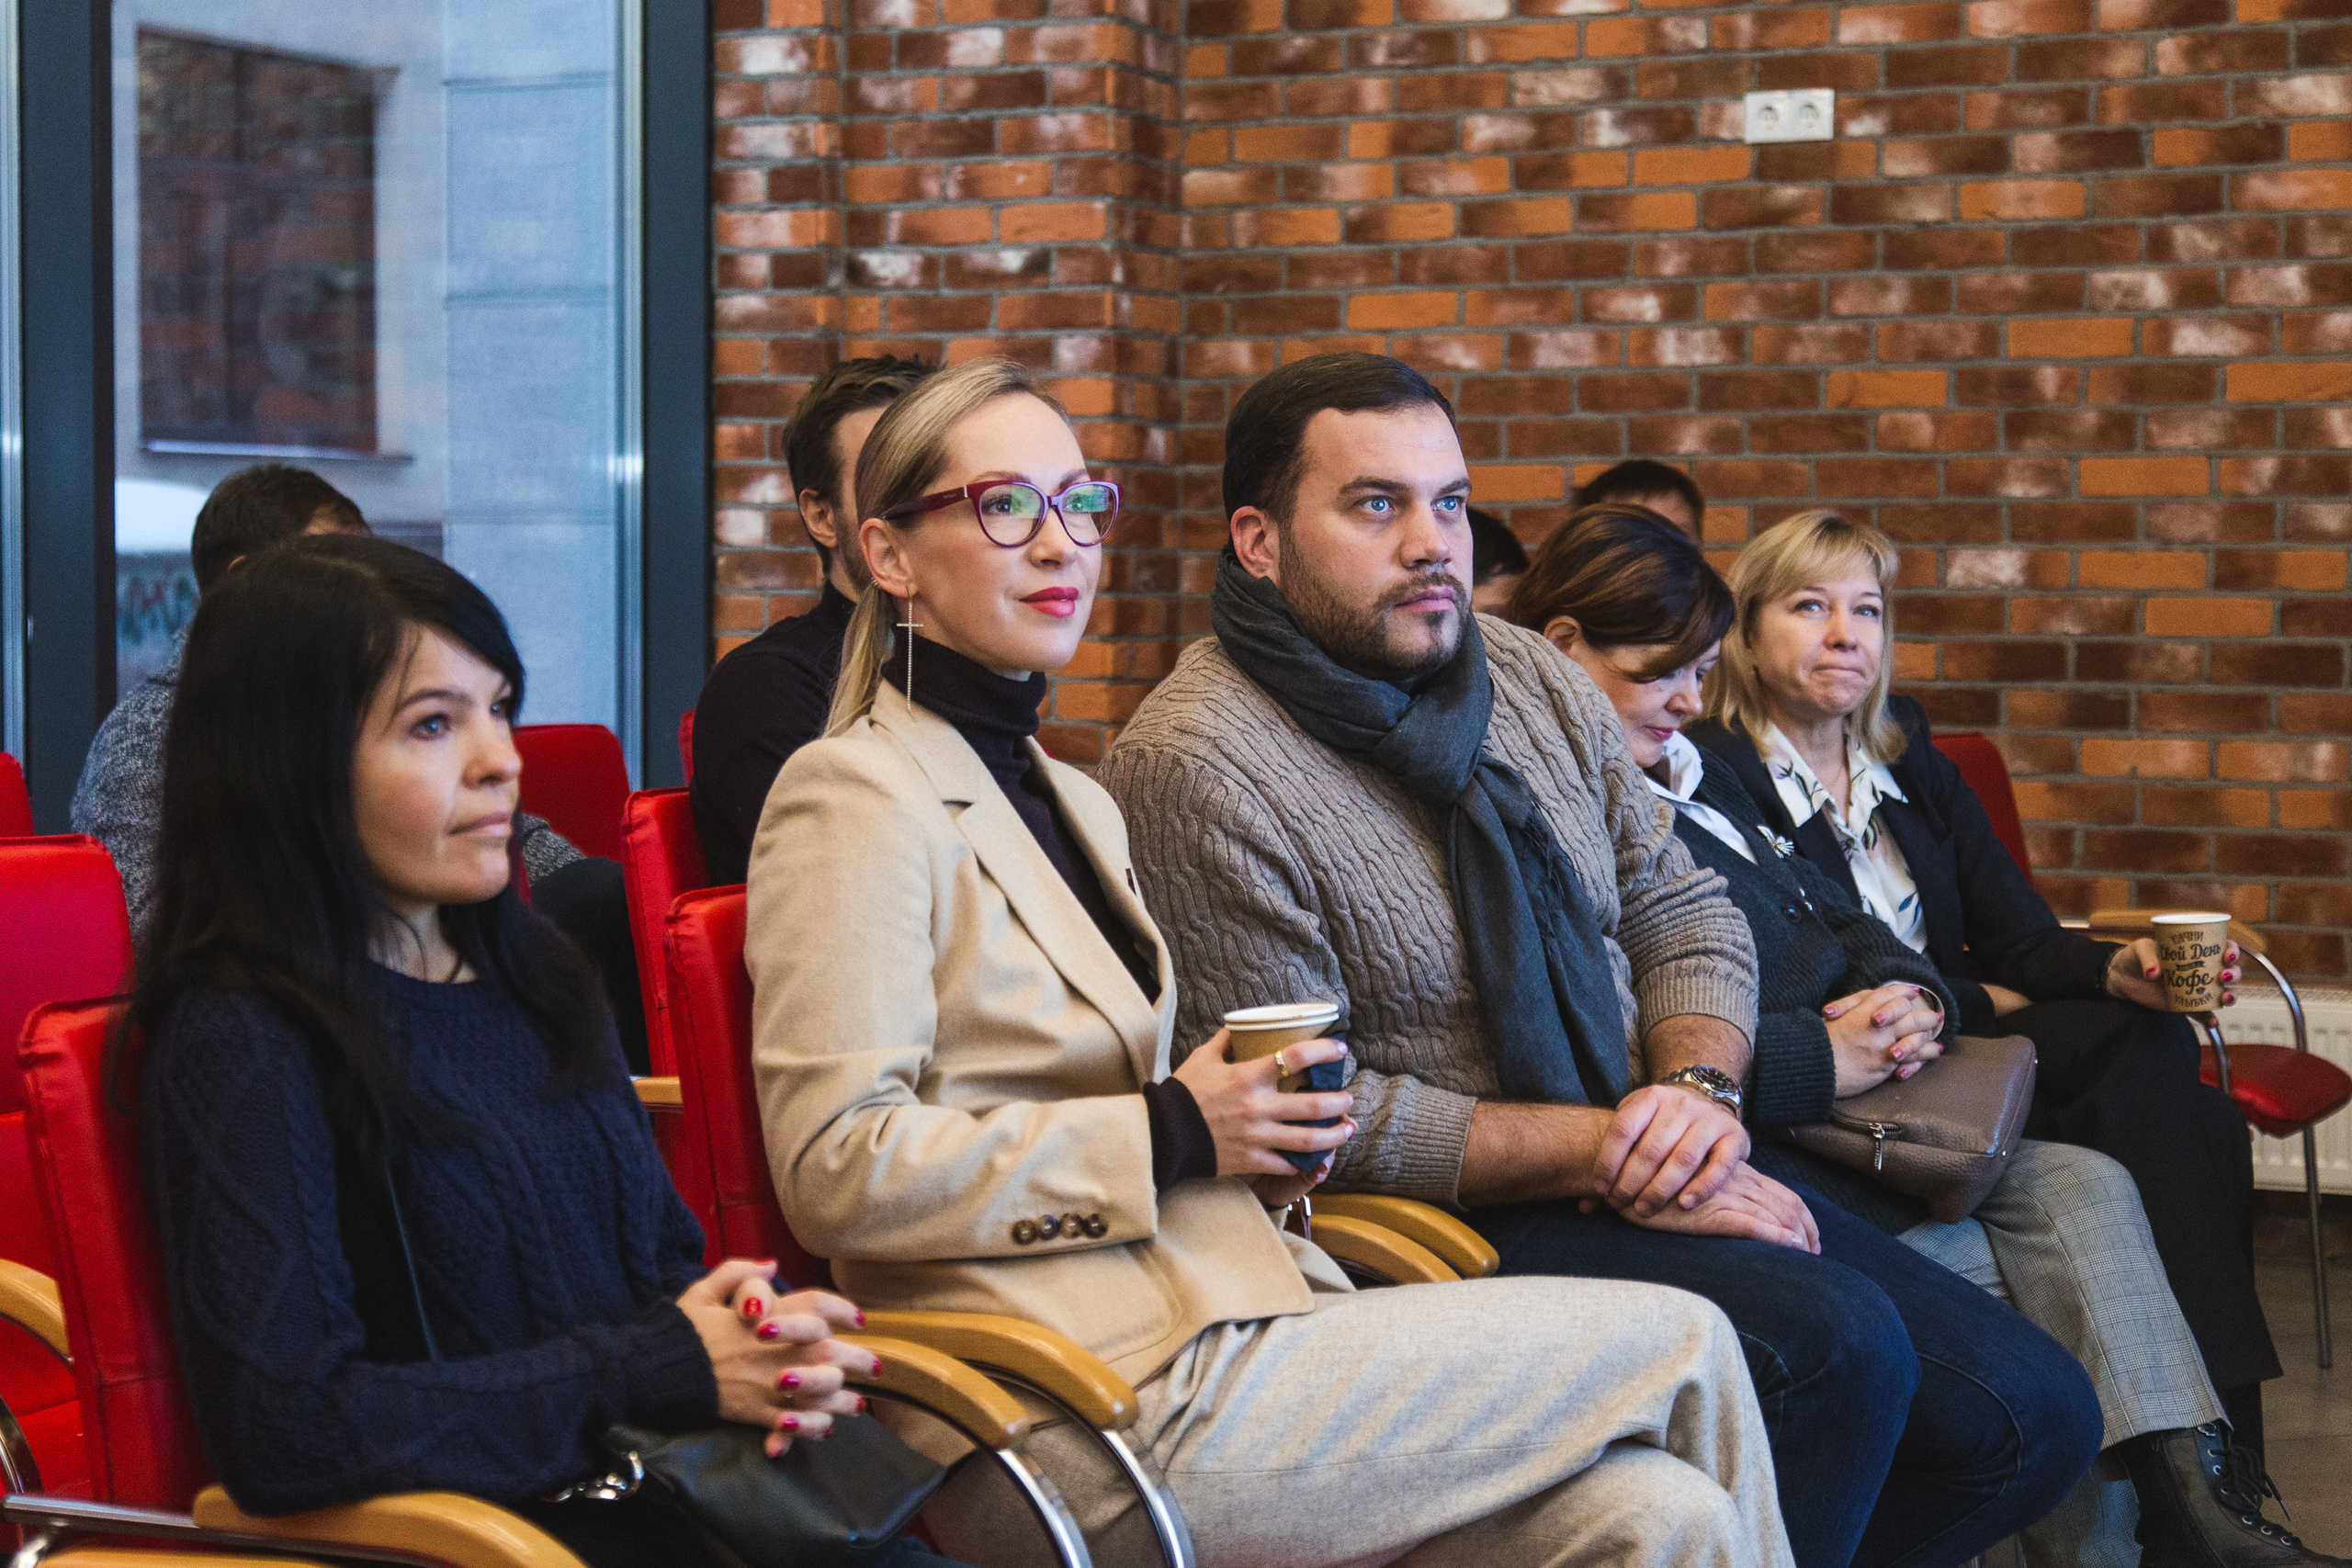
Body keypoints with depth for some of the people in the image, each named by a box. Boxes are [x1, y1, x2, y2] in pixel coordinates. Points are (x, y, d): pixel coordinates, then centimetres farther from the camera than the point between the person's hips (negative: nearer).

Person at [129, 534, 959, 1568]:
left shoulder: (529, 971, 15)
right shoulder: (240, 1043, -8)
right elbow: (281, 1426, -17)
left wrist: (748, 1345, -3)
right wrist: (664, 1369, -13)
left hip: (677, 1480, 7)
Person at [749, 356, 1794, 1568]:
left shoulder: (1073, 802, 23)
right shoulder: (855, 797, -5)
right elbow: (836, 1167, -15)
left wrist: (1258, 1127, 7)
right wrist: (1168, 1134, -14)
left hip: (1217, 1323, 8)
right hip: (1108, 1410, -8)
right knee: (1685, 1345, -8)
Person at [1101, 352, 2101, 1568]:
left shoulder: (1532, 678, 8)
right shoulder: (1194, 770, -16)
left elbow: (1682, 913, 13)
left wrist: (1695, 1085, -10)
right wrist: (1605, 1151, -19)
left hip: (1647, 1187, 8)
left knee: (2033, 1413, 1)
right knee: (1835, 1343, -30)